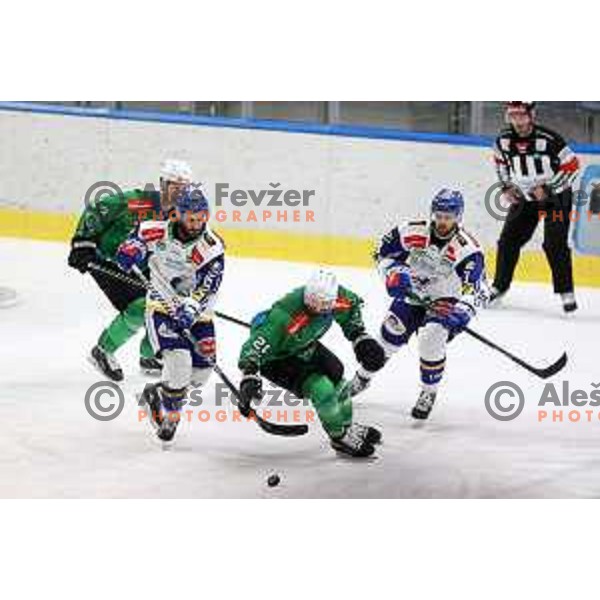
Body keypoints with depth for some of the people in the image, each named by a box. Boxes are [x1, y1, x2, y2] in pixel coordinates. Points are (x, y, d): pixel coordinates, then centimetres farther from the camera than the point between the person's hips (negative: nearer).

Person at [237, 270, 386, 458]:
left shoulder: (338, 298, -22)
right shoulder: (285, 316, -42)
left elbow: (352, 305, 3)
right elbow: (256, 345, -42)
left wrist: (359, 336, 0)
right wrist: (250, 376, -50)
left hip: (302, 346, 7)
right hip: (275, 357, -7)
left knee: (336, 374, 15)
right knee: (322, 389, -16)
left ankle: (346, 426, 40)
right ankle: (340, 437, 7)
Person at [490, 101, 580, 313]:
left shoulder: (549, 140, -27)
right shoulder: (504, 140, -10)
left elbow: (572, 167, -19)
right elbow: (500, 161, 13)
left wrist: (547, 188, -22)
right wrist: (507, 186, 4)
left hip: (556, 196, -5)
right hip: (525, 197, 5)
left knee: (555, 244, -16)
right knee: (509, 240, 4)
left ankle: (566, 293, -9)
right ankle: (499, 287, 18)